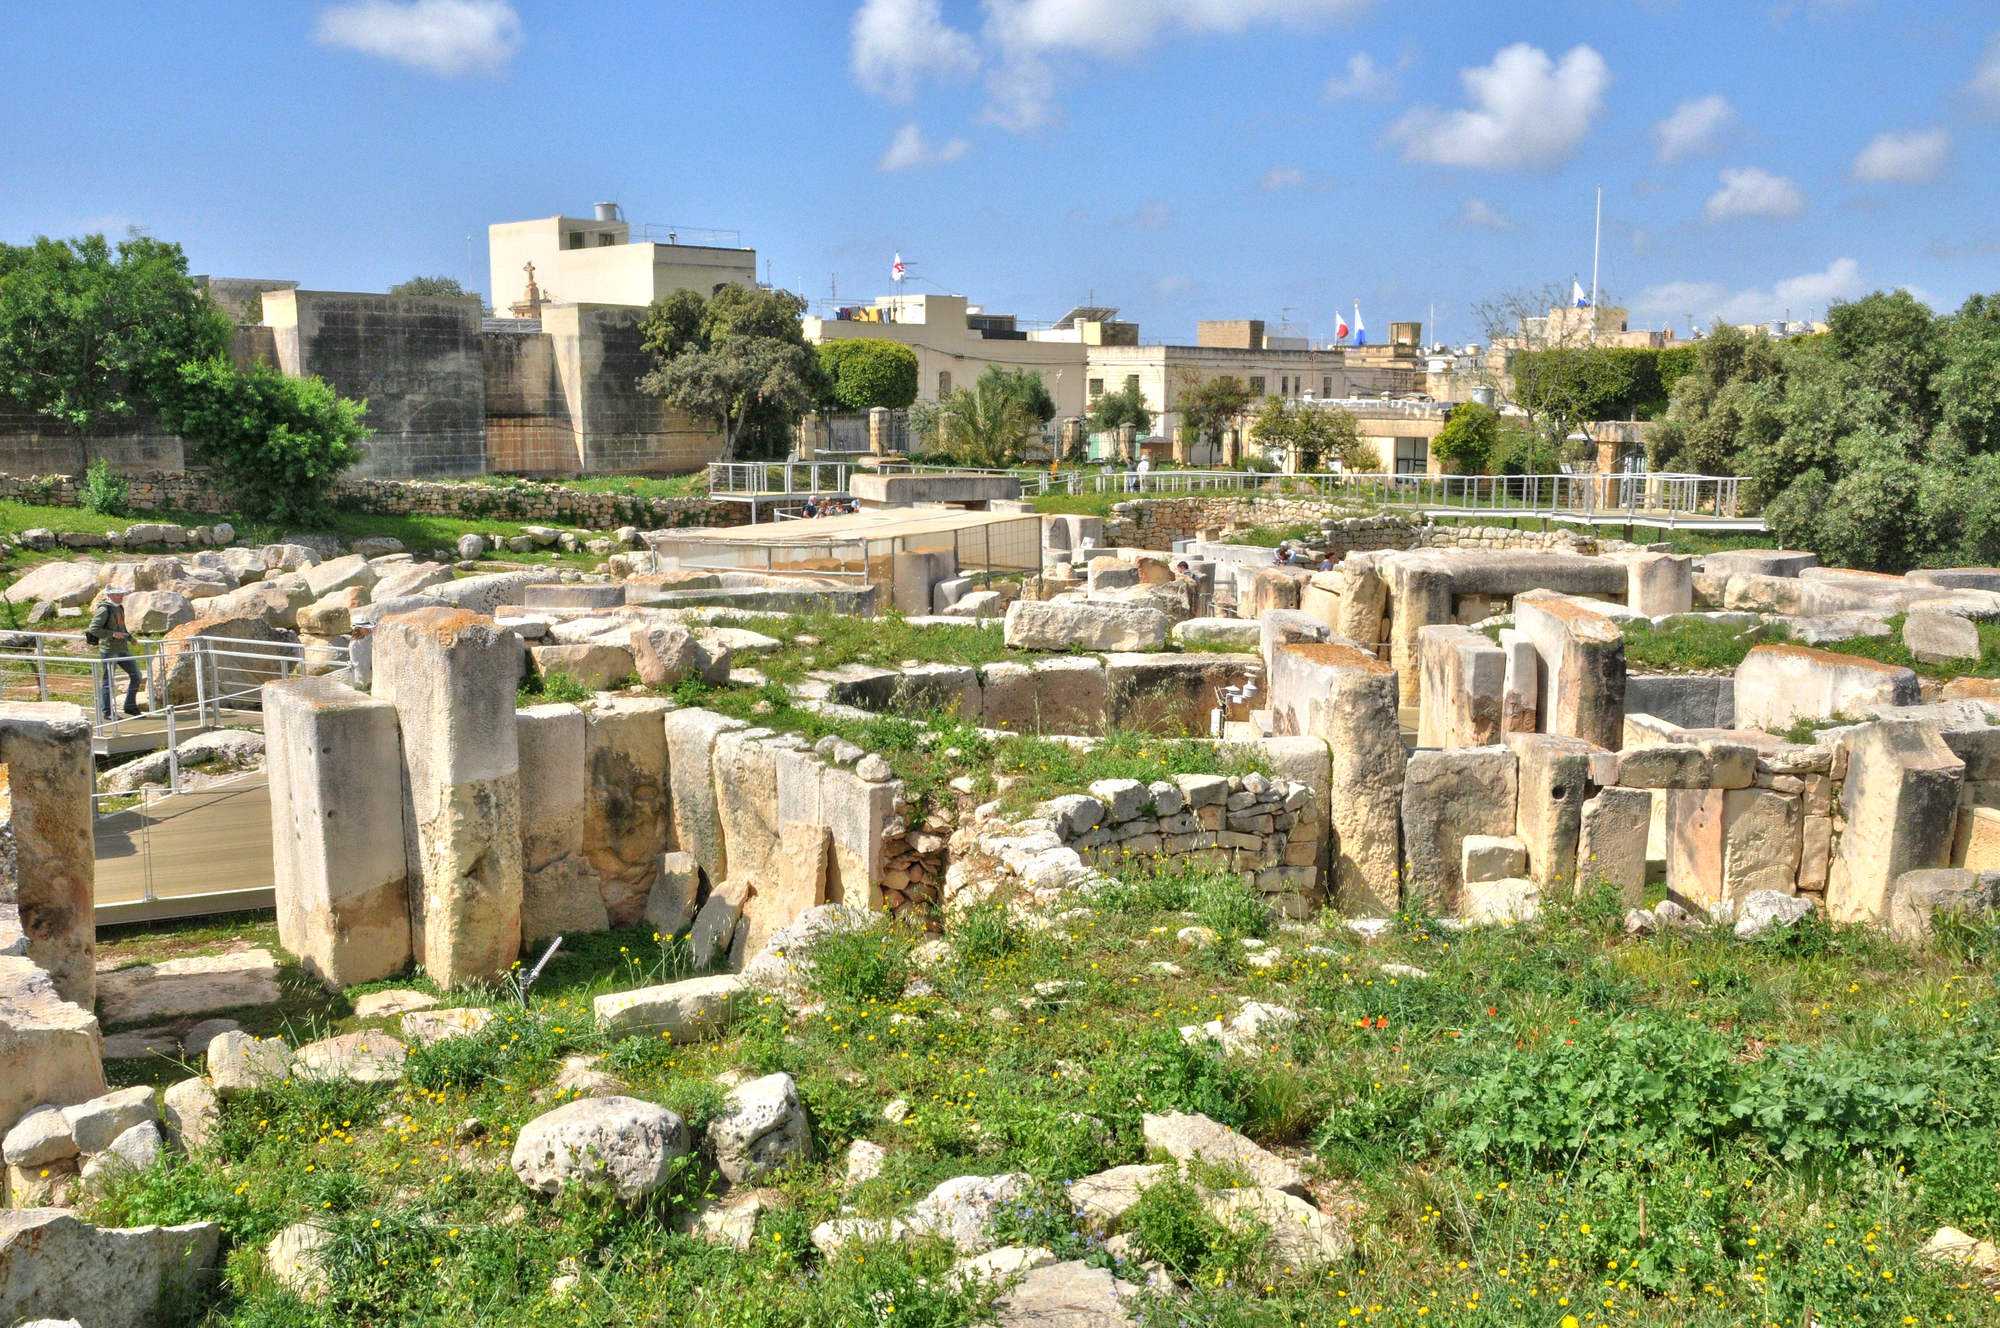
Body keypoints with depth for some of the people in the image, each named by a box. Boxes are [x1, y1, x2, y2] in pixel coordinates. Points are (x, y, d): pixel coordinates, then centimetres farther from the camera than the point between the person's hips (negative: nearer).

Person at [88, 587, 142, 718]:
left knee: (135, 675, 7)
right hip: (109, 650, -8)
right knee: (108, 681, 0)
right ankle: (106, 711, 9)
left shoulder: (119, 608, 13)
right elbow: (93, 629, -18)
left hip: (123, 649, 8)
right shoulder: (104, 610, -13)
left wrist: (129, 636, 10)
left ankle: (130, 706, 15)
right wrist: (112, 634, -23)